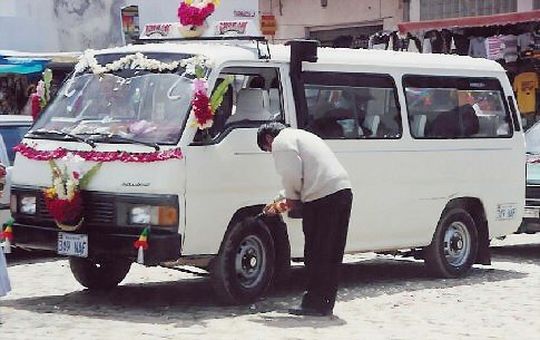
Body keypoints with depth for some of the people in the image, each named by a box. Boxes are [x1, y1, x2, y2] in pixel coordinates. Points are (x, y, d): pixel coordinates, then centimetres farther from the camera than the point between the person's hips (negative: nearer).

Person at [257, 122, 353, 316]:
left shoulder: (281, 142, 0)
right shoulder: (300, 136, 31)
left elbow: (292, 175, -12)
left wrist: (291, 198, 6)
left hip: (322, 198, -10)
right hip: (343, 190, 10)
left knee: (316, 254, -2)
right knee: (331, 254, 12)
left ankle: (315, 304, 2)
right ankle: (326, 304, 17)